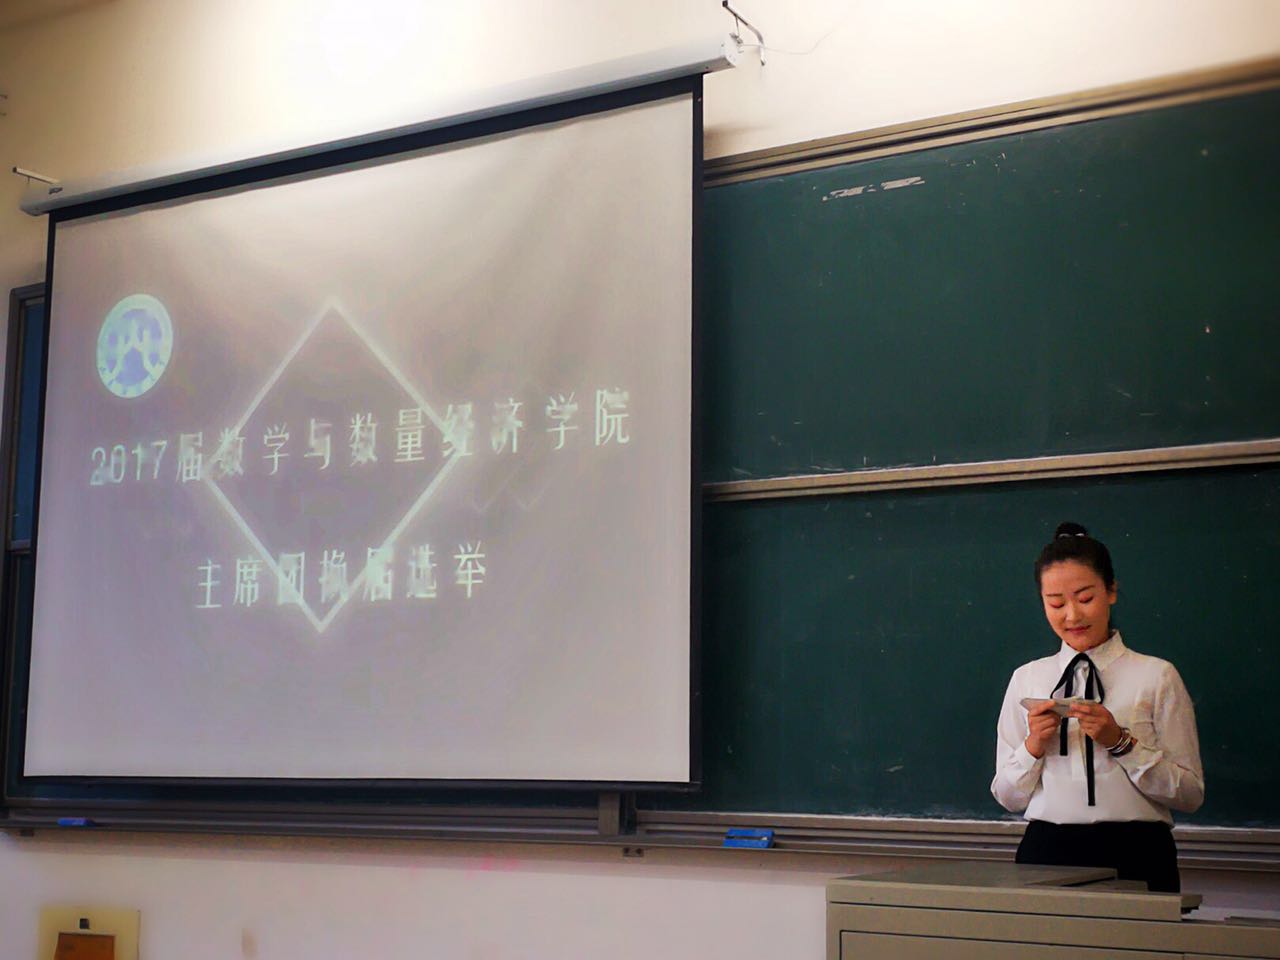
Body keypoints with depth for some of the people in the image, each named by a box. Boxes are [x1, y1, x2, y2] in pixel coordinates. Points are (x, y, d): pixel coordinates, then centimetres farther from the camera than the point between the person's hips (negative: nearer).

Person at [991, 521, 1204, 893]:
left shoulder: (1157, 676, 1)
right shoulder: (1026, 679, 10)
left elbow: (1190, 794, -2)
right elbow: (1008, 798, 11)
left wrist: (1121, 743, -14)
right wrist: (1033, 747, -7)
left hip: (1134, 853, -2)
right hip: (1046, 852, 2)